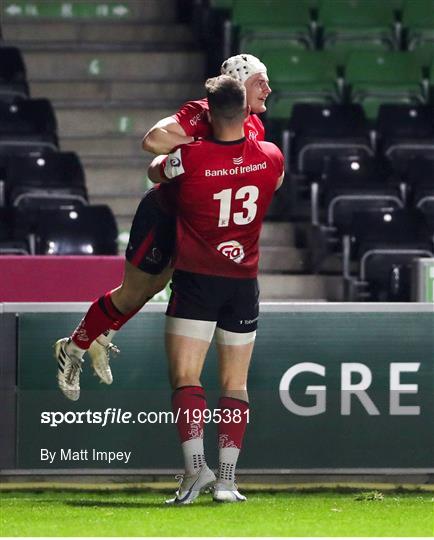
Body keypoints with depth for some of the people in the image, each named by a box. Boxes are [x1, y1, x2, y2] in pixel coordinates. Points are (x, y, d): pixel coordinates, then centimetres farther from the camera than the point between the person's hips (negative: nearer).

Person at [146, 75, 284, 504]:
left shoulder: (188, 158, -14)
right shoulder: (271, 158, -3)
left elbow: (153, 171, 8)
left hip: (196, 279, -3)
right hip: (244, 282, 4)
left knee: (185, 379, -5)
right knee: (235, 385, 8)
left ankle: (195, 465, -22)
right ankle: (227, 479, 4)